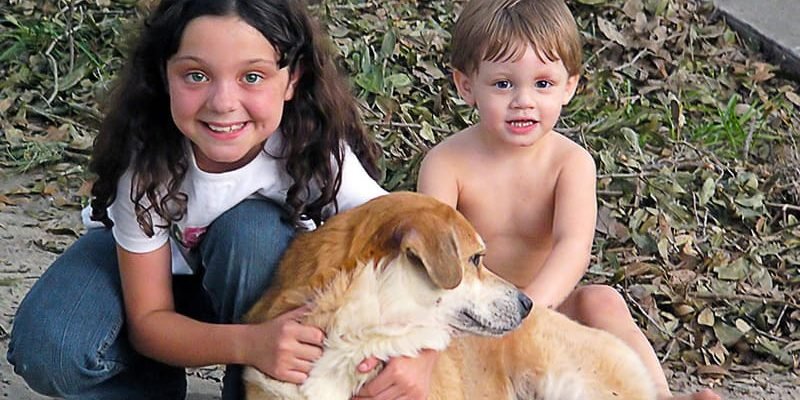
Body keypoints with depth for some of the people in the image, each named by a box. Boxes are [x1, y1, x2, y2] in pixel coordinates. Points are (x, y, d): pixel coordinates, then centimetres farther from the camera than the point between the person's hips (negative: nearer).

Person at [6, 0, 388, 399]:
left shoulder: (320, 151, -32)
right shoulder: (145, 158, -32)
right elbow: (147, 320, -25)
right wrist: (251, 343, -45)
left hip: (264, 274, 0)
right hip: (143, 260, 0)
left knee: (251, 228, -34)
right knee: (48, 350, -28)